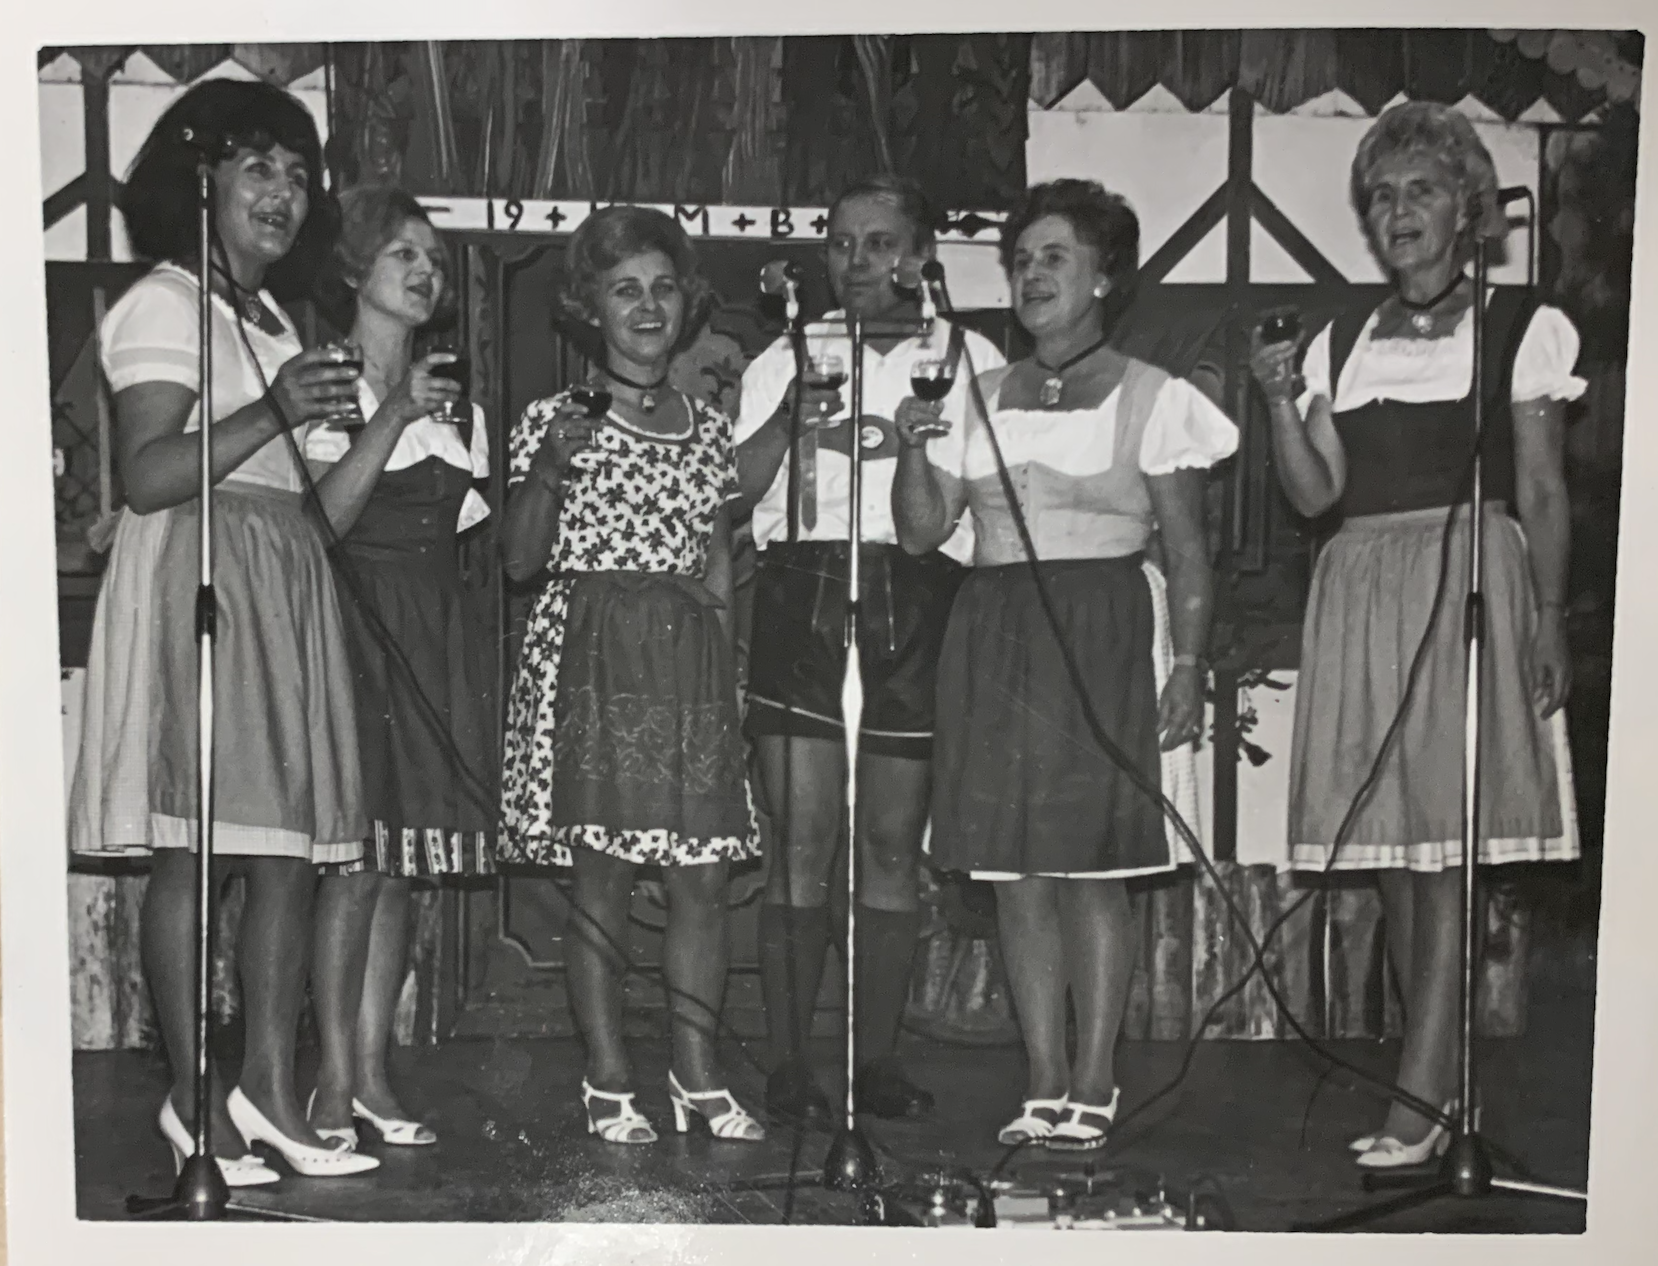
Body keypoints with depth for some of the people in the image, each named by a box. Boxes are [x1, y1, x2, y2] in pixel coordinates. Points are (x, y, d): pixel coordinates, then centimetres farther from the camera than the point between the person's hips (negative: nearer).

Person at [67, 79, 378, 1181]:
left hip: (287, 582, 8)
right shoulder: (165, 304, -2)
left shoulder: (272, 320, 23)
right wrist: (274, 413, -21)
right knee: (194, 851, -6)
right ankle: (194, 1100, 2)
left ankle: (271, 1088, 7)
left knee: (295, 847, 2)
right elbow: (147, 475, -14)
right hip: (199, 576, -8)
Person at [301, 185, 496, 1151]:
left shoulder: (456, 404, 19)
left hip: (435, 635, 6)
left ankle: (374, 1071, 10)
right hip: (357, 621, -5)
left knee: (405, 858, 4)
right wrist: (393, 416, -17)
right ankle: (336, 1080, -1)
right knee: (360, 855, -10)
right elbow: (324, 517, -13)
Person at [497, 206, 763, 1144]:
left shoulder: (711, 429, 12)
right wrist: (550, 473, -16)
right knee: (602, 878, 0)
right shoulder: (556, 420, 2)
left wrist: (729, 672, 9)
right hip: (591, 655, -3)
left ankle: (700, 1075, 14)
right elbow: (523, 562, -1)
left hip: (692, 657, 3)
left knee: (705, 876, 2)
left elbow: (719, 565, 15)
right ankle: (608, 1079, 14)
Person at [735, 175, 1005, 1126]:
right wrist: (789, 418, -11)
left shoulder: (972, 359, 13)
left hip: (918, 607, 0)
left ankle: (879, 1058, 15)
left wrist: (904, 445, -10)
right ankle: (790, 1065, 3)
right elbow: (731, 487, 5)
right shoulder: (789, 357, 16)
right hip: (803, 594, 0)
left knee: (895, 844, 5)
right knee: (803, 841, -4)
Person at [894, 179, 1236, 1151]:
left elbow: (1189, 550, -1)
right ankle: (1045, 1086, 14)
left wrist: (1188, 664, -10)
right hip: (996, 640, 4)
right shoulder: (978, 398, 14)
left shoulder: (1152, 398, 3)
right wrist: (915, 449, -6)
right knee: (1016, 871, 4)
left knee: (1096, 868, -3)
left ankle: (1094, 1085, 8)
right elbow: (921, 533, 11)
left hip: (1107, 640, -4)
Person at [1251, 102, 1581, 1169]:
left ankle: (1418, 1101, -10)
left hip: (1472, 584, -4)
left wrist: (1550, 622, -5)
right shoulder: (1340, 345, 17)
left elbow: (1544, 494, 3)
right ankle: (1446, 1089, 13)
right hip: (1360, 593, 4)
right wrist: (1282, 402, -5)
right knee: (1391, 854, 4)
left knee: (1451, 848, -11)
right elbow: (1316, 493, 10)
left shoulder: (1523, 329, 7)